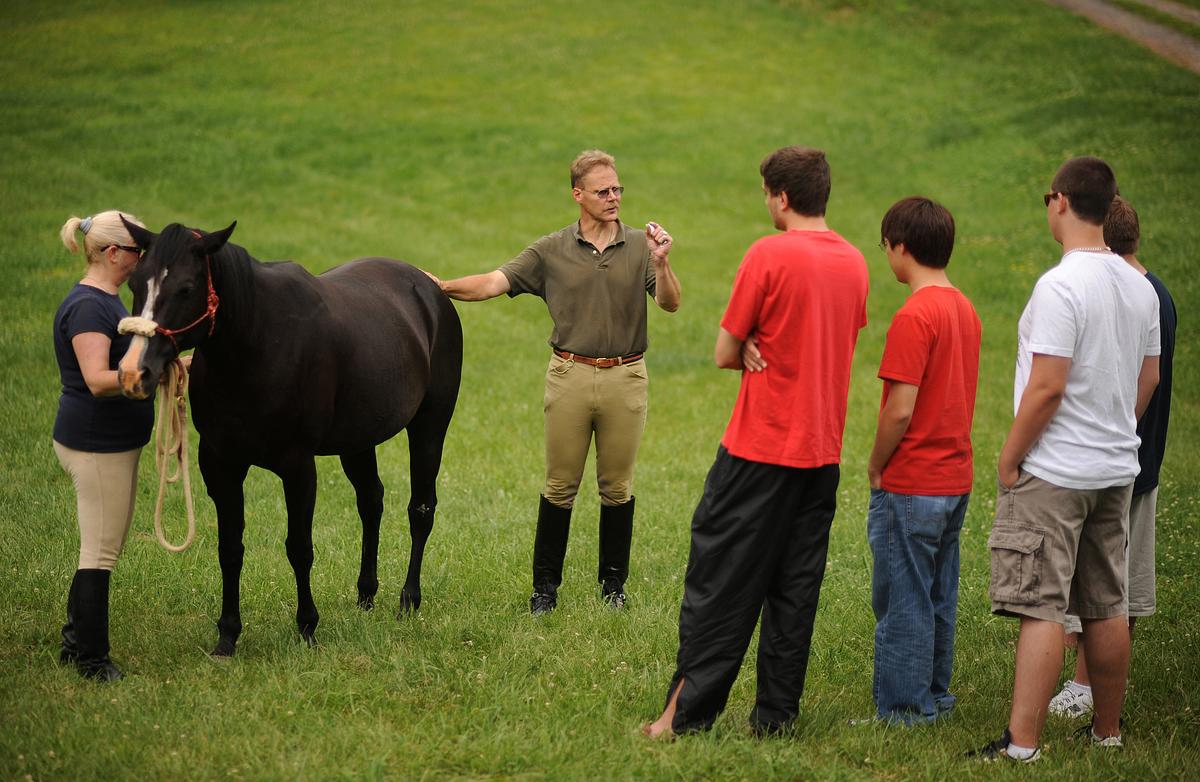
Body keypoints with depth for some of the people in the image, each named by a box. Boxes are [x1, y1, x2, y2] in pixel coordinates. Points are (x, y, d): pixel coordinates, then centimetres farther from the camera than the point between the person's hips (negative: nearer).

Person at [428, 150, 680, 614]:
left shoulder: (640, 246, 2)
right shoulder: (551, 252, 3)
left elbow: (670, 304, -8)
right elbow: (495, 283, -4)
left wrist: (661, 263, -26)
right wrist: (442, 287, -18)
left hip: (625, 377, 0)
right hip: (569, 375, 0)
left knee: (617, 487, 8)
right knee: (560, 487, 4)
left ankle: (613, 583, 21)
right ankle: (545, 584, 13)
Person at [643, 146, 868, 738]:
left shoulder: (769, 255, -13)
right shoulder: (854, 262, 7)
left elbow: (725, 354, -9)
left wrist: (753, 351, 8)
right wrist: (769, 350, 1)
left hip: (759, 449, -6)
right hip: (821, 452, 6)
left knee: (720, 581, 2)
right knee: (795, 587, 10)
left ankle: (687, 710, 6)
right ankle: (776, 713, 13)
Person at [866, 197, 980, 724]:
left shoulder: (915, 316, -18)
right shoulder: (965, 310, 9)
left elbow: (901, 409, -22)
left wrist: (876, 468, -6)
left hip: (911, 485, -9)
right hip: (955, 478, 9)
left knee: (902, 600, -1)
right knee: (939, 597, 16)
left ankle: (903, 710, 4)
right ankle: (935, 695, 24)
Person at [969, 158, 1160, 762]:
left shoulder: (1061, 286, -18)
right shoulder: (1139, 288, 8)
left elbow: (1047, 387, -21)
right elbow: (1148, 379, 15)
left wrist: (1010, 458, -11)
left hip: (1055, 473, -8)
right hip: (1117, 471, 8)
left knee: (1041, 607, -9)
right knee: (1106, 608, 15)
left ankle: (1022, 744, -10)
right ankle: (1108, 730, 24)